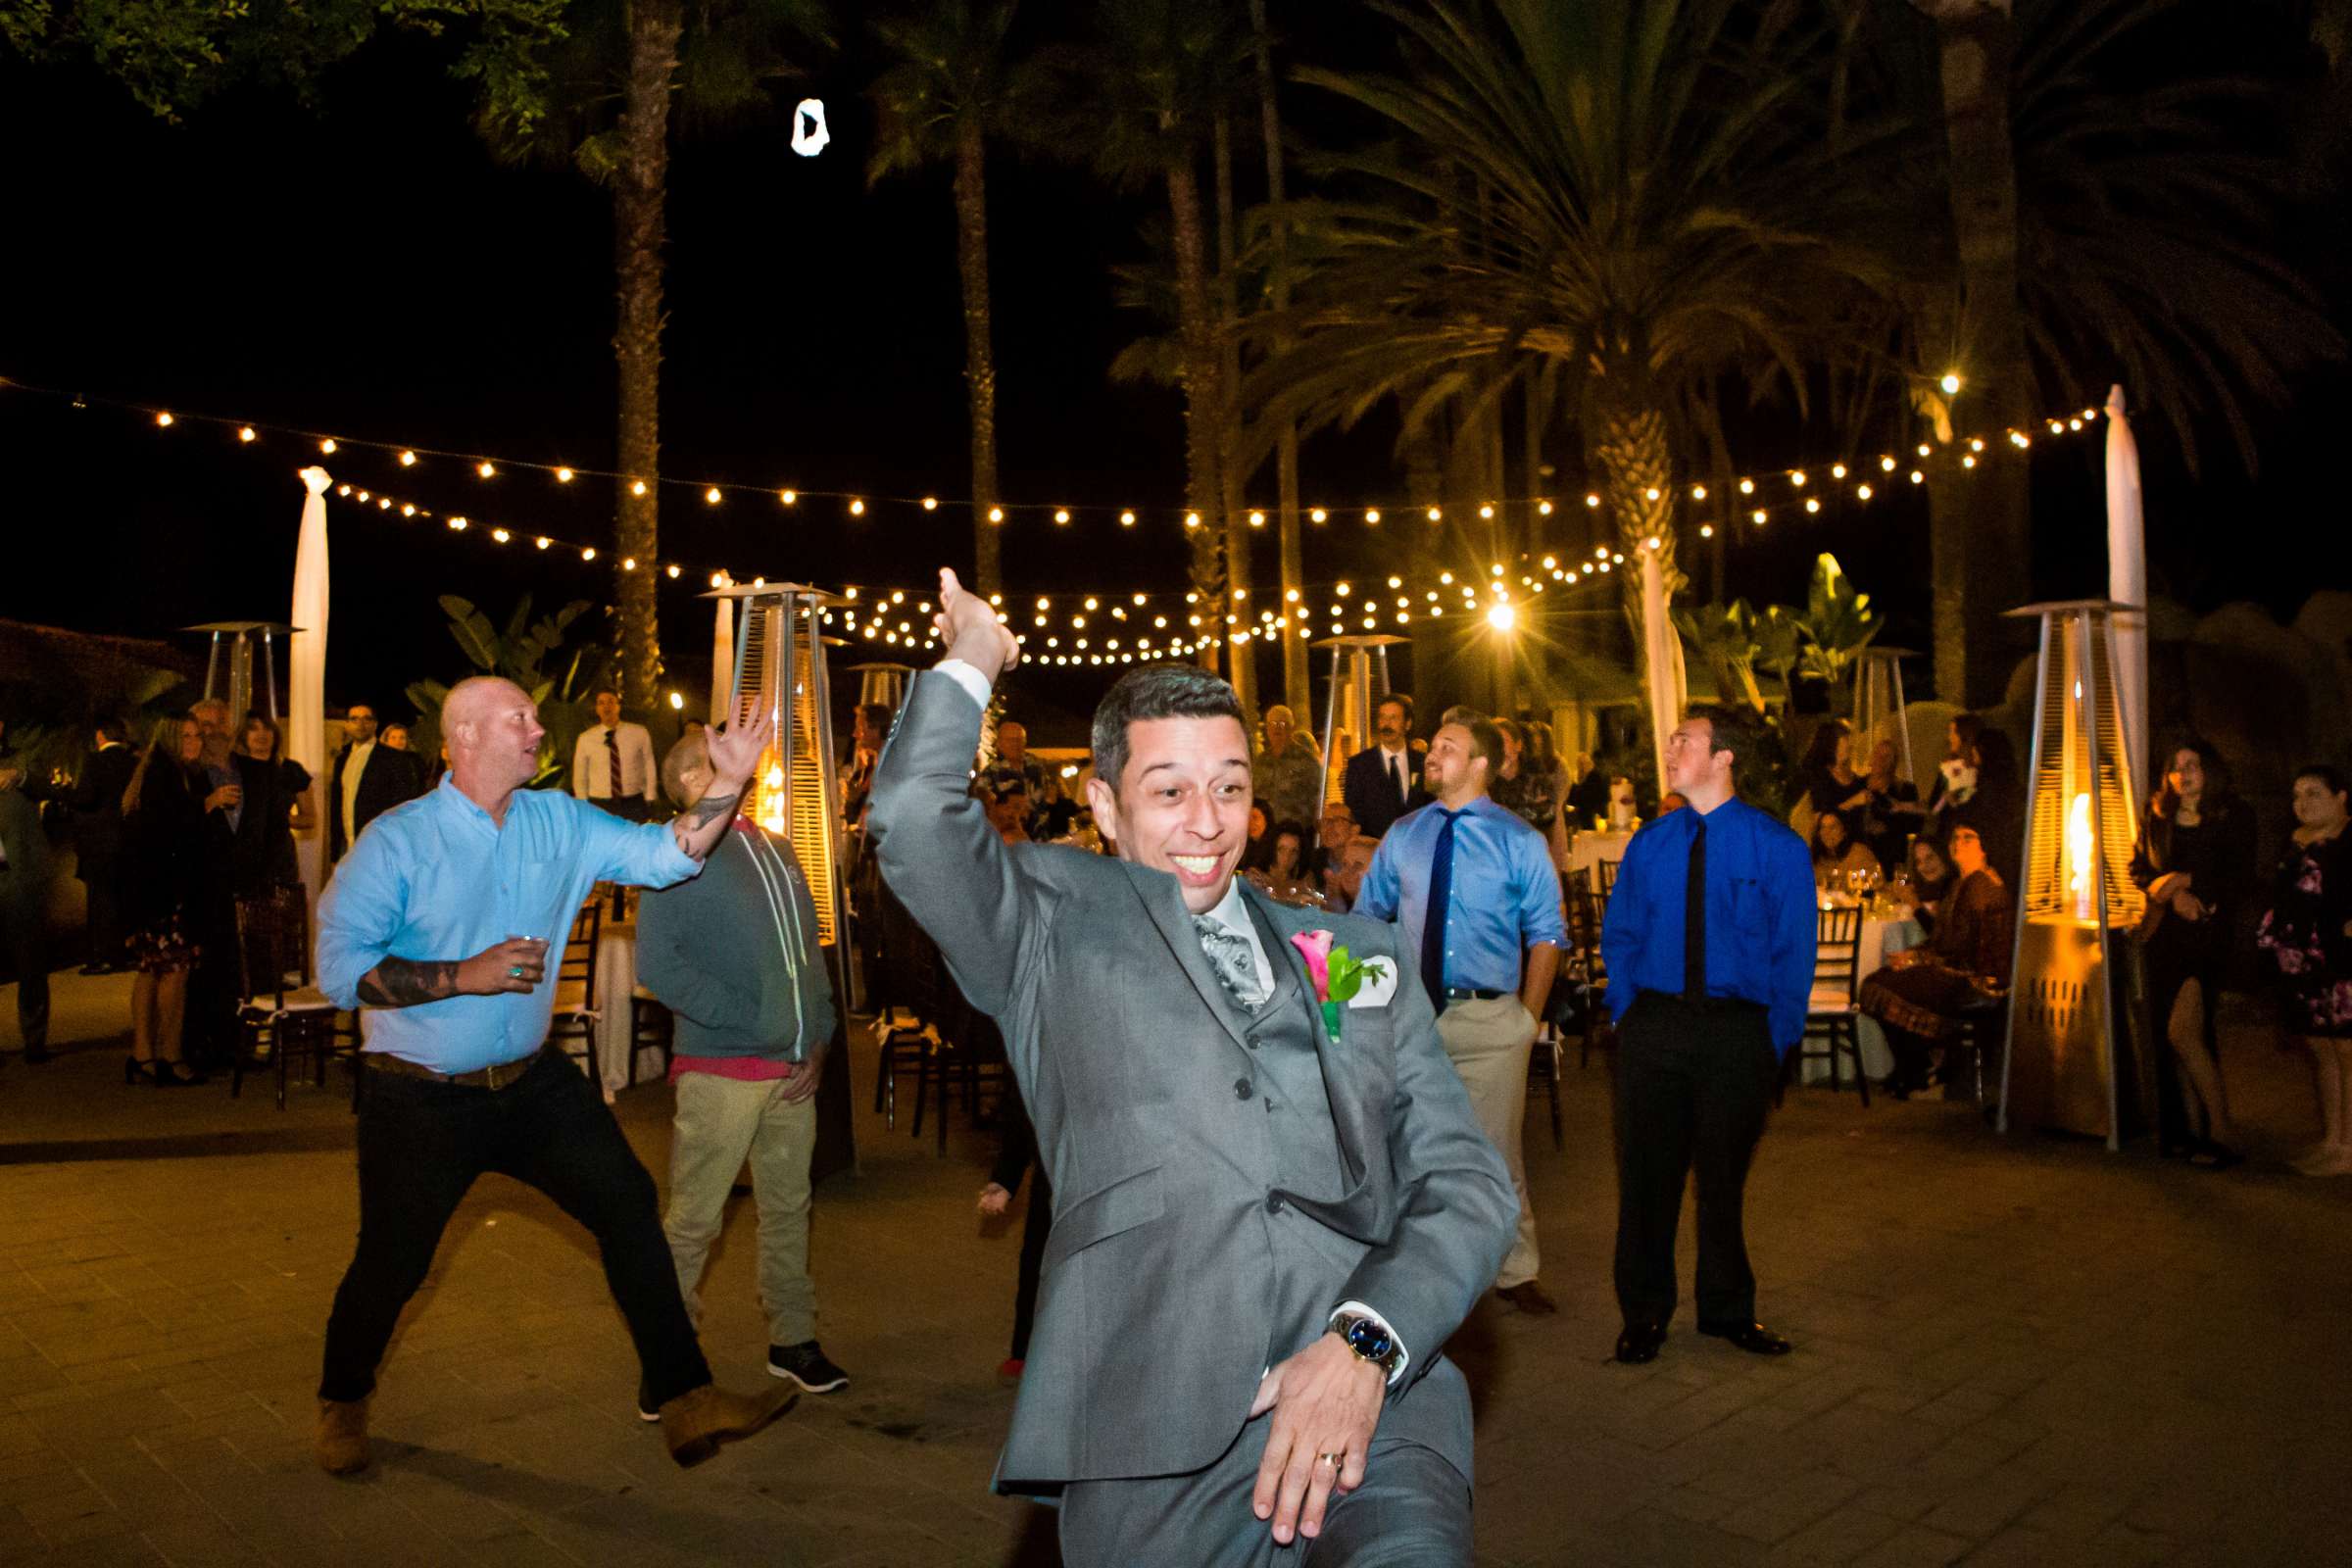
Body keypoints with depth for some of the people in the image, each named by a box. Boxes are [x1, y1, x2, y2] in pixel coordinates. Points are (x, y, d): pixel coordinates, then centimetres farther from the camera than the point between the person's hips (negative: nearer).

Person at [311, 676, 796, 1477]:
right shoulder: (397, 840, -13)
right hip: (422, 1099, -4)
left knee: (628, 1204, -5)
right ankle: (342, 1404, 40)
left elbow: (668, 855, -6)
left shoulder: (559, 823, 0)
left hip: (534, 1081, 4)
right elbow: (340, 966, -17)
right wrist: (464, 976, -24)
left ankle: (683, 1398, 2)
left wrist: (730, 781, -20)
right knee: (392, 1261, 10)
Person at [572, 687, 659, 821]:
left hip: (634, 805, 0)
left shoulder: (639, 733, 0)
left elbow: (649, 769, 4)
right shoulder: (585, 738, 2)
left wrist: (649, 803, 0)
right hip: (599, 806, 0)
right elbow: (579, 777, 10)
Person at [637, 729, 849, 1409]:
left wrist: (818, 1040, 5)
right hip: (720, 1070, -6)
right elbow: (657, 964, -15)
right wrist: (751, 1019, -16)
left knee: (788, 1207, 16)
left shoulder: (779, 853, 15)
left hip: (794, 1070, 6)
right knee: (693, 1220, 2)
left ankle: (793, 1340, 30)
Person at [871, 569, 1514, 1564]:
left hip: (1373, 1379, -2)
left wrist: (1366, 1342, -6)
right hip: (1151, 1405, 3)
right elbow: (914, 820, -5)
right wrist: (972, 660, 11)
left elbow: (1465, 1180, 12)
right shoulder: (1057, 928, 13)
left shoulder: (1359, 954, 19)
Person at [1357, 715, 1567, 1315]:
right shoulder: (1403, 836, 8)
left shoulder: (1519, 841, 0)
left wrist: (1529, 1018, -5)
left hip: (1490, 1020, -2)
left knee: (1497, 1152, 6)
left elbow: (1546, 935, 1)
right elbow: (1365, 919, 16)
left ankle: (1515, 1272, 24)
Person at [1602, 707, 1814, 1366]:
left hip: (1737, 1032, -2)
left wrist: (1776, 1038, -8)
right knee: (1647, 1172, 7)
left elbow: (1794, 952, -2)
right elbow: (1618, 935, 12)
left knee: (1723, 1175, 11)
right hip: (1653, 1026, 2)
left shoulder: (1777, 848, -2)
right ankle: (1644, 1314, 23)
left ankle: (1728, 1310, 30)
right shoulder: (1648, 845, 7)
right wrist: (1628, 1012, 2)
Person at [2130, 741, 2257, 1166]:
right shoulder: (2157, 816, 12)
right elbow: (2139, 868, 7)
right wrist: (2174, 895, -9)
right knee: (2176, 1036, 5)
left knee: (2183, 1032, -13)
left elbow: (2241, 880, -3)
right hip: (2163, 935, 4)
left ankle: (2221, 1131, -2)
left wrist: (2187, 881, -11)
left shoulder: (2235, 816, 1)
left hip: (2208, 934, -4)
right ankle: (2191, 1130, 11)